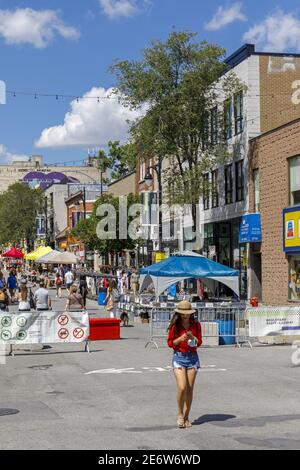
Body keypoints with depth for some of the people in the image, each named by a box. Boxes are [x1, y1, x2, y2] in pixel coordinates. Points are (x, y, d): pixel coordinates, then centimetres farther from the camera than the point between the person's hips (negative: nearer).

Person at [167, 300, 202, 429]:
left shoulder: (196, 325, 3)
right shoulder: (174, 326, -3)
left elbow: (199, 342, 7)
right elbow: (170, 343, 1)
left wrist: (192, 337, -14)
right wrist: (180, 339, -16)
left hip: (192, 357, 2)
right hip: (179, 357, -2)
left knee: (190, 389, 3)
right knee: (182, 387, -14)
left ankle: (186, 417, 16)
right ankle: (180, 414, 8)